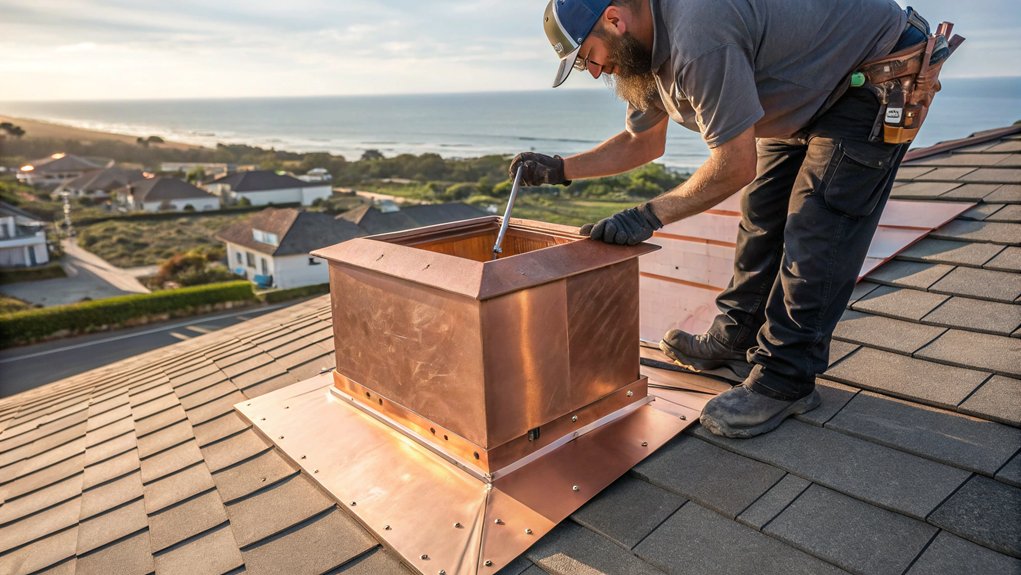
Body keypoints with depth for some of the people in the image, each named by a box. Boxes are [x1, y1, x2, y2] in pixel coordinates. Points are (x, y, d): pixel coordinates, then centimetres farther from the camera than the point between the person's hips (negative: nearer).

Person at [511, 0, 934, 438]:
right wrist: (558, 169, 2)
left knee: (816, 230, -13)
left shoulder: (697, 39, -36)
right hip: (813, 91, 10)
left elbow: (736, 165, -30)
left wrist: (649, 216, -24)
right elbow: (642, 142, 9)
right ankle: (736, 341, 22)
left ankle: (784, 380, -3)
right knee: (762, 214, 10)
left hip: (879, 77, -9)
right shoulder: (644, 47, -3)